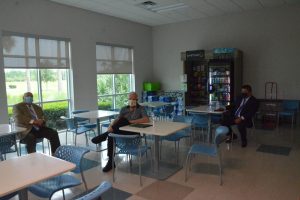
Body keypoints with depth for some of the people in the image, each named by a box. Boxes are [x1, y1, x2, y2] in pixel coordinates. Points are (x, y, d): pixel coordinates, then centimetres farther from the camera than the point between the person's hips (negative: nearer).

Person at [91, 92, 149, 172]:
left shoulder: (141, 109, 6)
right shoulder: (124, 109, 19)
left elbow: (146, 119, -13)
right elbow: (117, 119, 7)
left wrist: (131, 122, -16)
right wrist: (111, 125, -16)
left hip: (133, 131, -4)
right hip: (122, 130, 4)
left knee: (123, 120, -32)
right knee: (111, 136, -28)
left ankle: (105, 135, -22)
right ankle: (111, 162, -17)